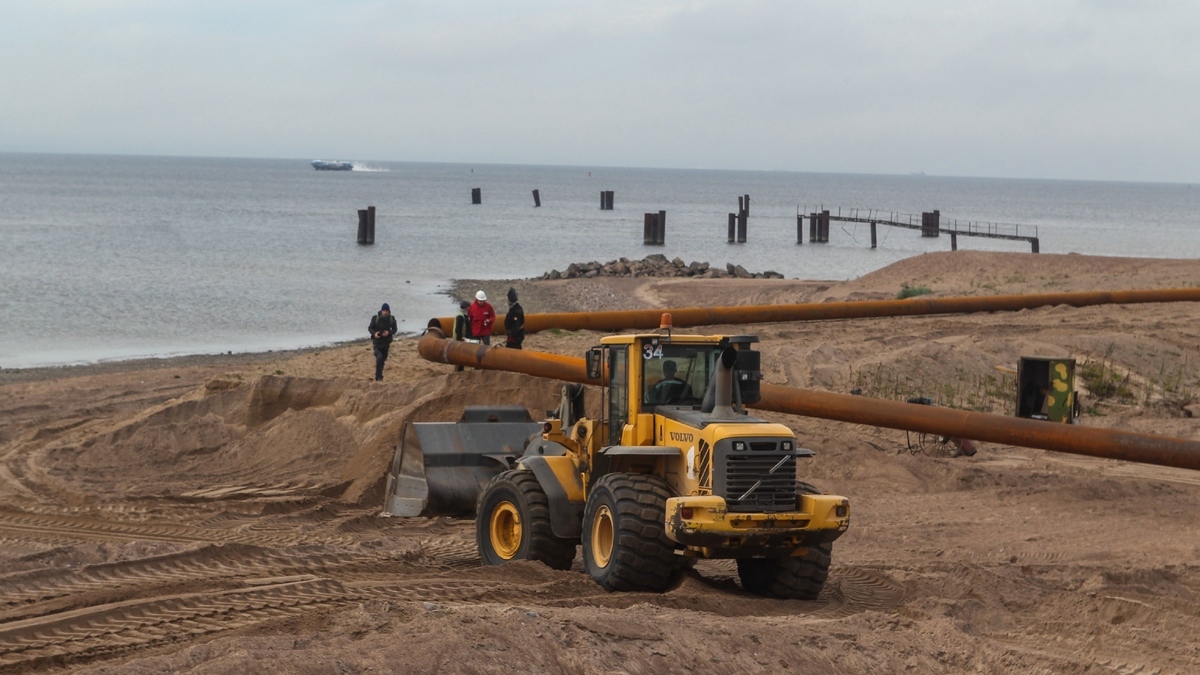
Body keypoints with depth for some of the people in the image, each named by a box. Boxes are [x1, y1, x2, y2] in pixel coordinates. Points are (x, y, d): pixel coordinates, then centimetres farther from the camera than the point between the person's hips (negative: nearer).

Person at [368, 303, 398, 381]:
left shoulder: (391, 319, -3)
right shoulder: (375, 318, -9)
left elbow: (394, 329, 4)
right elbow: (370, 328, 0)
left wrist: (389, 332, -17)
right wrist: (374, 333, -20)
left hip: (386, 342, 3)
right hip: (377, 342, -3)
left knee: (383, 359, 13)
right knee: (379, 358, -22)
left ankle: (379, 376, 31)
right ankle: (378, 376, -16)